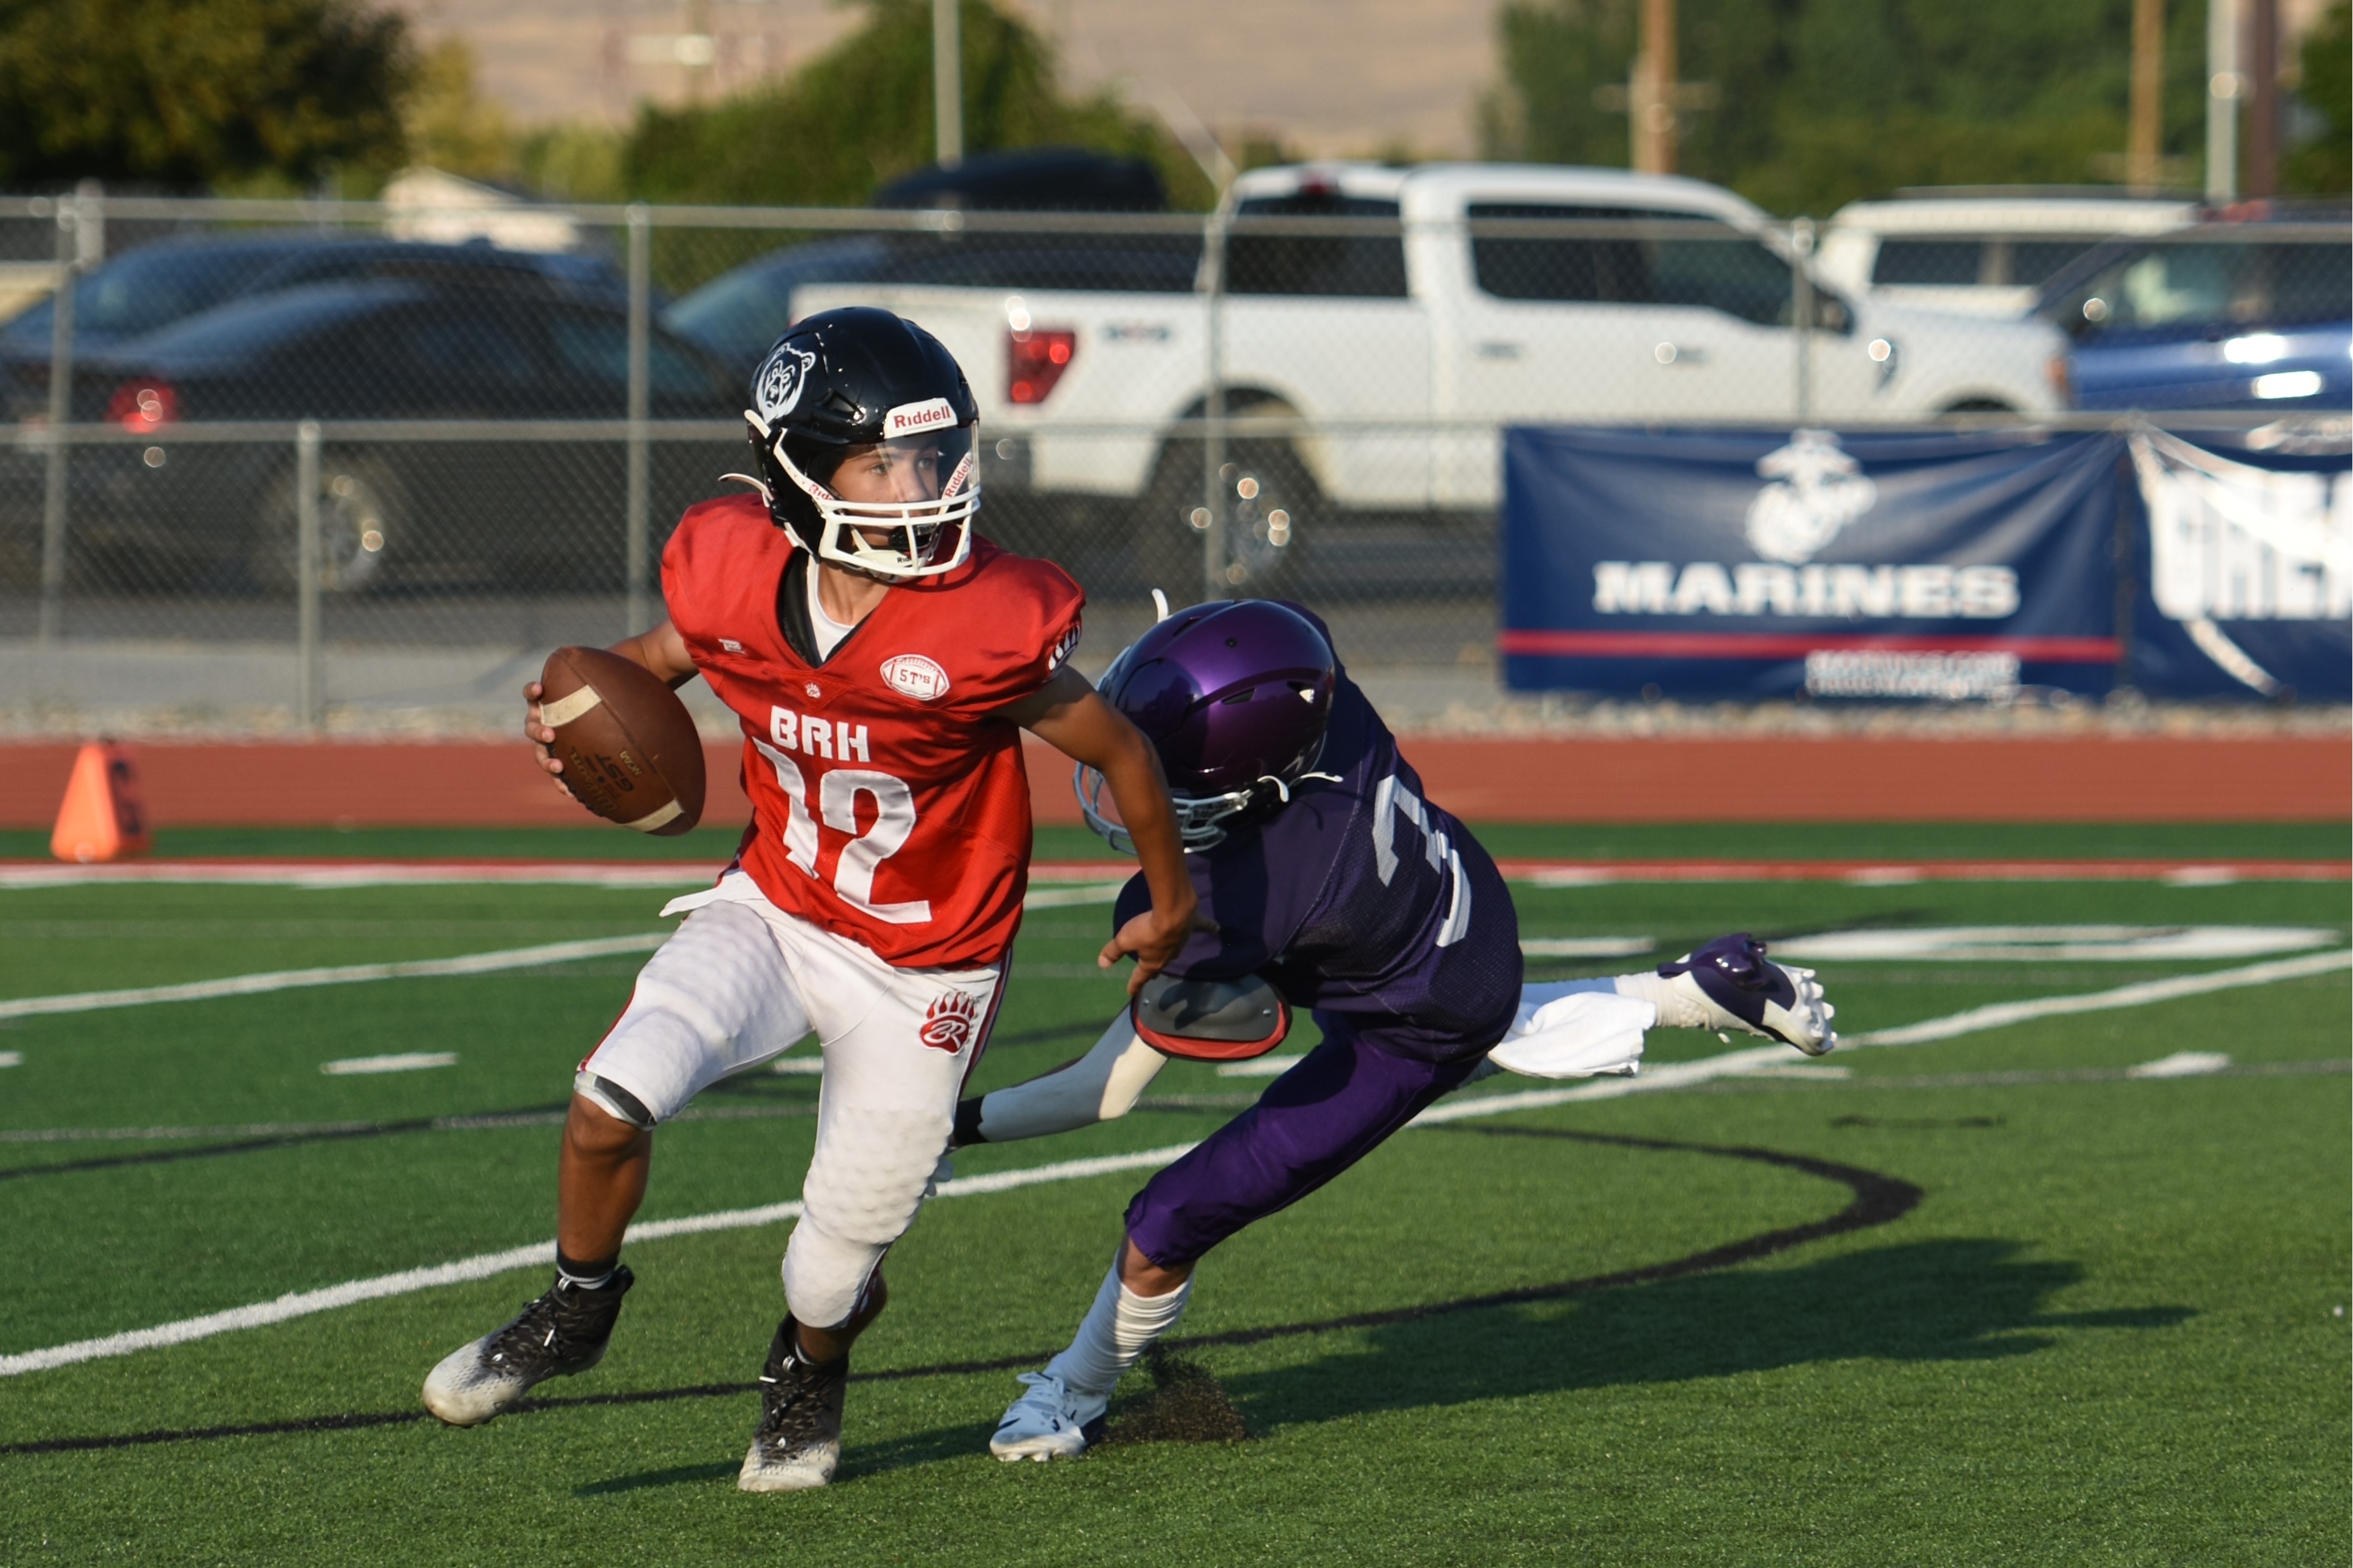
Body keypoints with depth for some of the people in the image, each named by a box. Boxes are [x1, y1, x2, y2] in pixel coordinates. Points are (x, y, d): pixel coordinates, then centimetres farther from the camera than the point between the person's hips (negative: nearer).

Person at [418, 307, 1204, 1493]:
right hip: (774, 908, 3)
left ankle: (809, 1367, 47)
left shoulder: (982, 629, -28)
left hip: (922, 970, -3)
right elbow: (660, 656, 8)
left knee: (844, 1245, 8)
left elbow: (1118, 750, -12)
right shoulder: (737, 579, -16)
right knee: (615, 1095, -20)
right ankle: (579, 1303, 11)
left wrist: (1171, 906, 4)